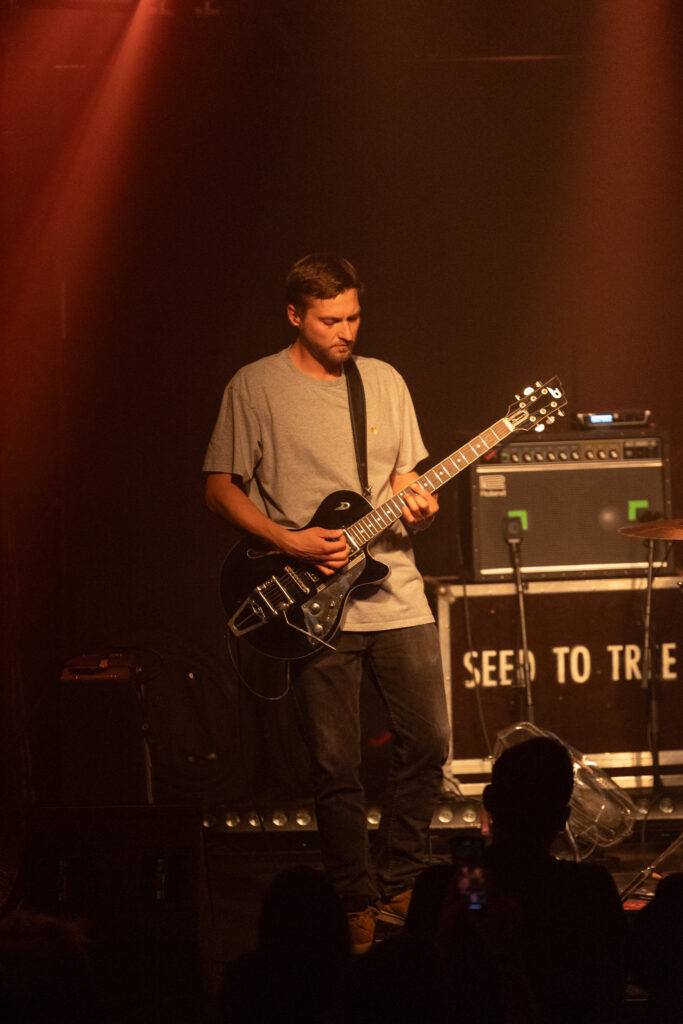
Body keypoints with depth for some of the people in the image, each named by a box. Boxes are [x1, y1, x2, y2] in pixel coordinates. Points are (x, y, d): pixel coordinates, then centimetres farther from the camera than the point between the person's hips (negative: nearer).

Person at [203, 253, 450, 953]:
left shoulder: (384, 382, 10)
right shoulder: (255, 388, -2)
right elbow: (220, 489, -2)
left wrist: (414, 506, -7)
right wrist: (291, 542, -14)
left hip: (395, 593, 4)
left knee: (427, 741, 3)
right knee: (336, 768, -1)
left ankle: (398, 888, 19)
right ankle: (358, 908, 12)